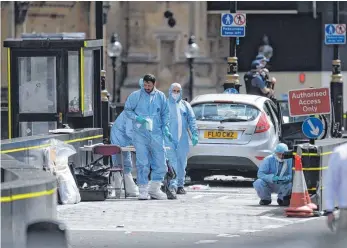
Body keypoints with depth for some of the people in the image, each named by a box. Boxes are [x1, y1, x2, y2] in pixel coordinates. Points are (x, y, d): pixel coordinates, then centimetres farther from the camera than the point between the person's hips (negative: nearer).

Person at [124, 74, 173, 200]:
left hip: (156, 134, 2)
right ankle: (143, 190, 4)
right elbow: (127, 110, 6)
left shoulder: (160, 96, 9)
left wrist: (165, 128, 3)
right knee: (142, 163, -4)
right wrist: (137, 118, -11)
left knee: (160, 163, 1)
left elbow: (165, 114, 15)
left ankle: (154, 188, 16)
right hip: (140, 134, -2)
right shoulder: (135, 96, 2)